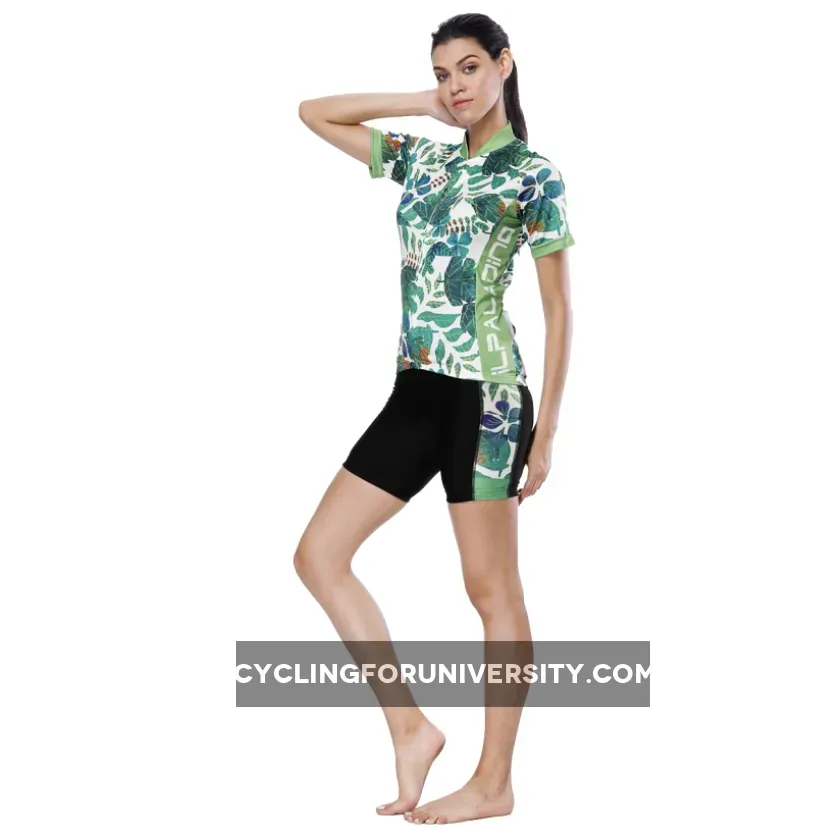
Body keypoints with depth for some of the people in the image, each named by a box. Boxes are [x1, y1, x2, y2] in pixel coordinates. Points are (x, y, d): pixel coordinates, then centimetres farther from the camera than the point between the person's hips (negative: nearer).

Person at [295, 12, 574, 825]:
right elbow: (314, 114, 21)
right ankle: (412, 728, 9)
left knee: (491, 589, 1)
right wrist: (421, 105, 13)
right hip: (416, 391, 7)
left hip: (486, 394, -7)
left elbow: (559, 311, -5)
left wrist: (547, 427, -9)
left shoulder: (534, 176, -3)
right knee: (318, 555, 3)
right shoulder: (423, 158, 14)